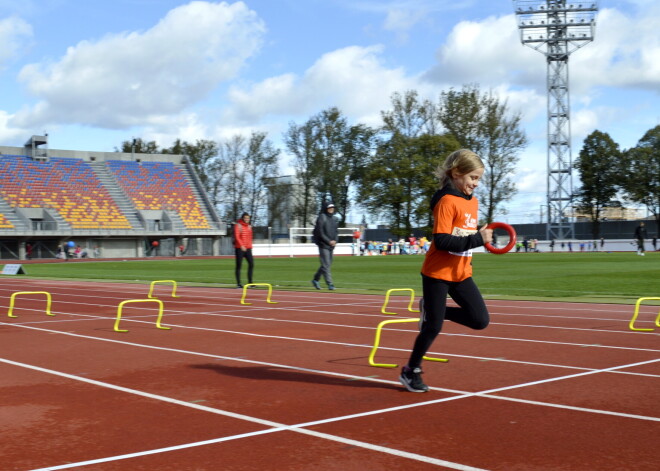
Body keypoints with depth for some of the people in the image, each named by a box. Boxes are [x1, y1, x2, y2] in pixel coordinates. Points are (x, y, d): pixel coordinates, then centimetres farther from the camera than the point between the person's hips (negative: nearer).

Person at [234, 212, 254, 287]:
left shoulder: (249, 227, 15)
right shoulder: (238, 225, -4)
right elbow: (236, 236, -14)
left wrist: (250, 246, 15)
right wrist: (241, 245, -24)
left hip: (248, 248, 6)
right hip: (239, 249, -6)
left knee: (251, 264, -4)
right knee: (239, 265, -2)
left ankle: (250, 282, 2)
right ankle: (238, 283, 3)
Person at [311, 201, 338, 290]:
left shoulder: (334, 218, 14)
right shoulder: (321, 218, -8)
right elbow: (320, 233, -13)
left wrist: (335, 241, 1)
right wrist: (329, 241, -16)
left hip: (331, 246, 7)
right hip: (323, 245, -7)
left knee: (327, 264, 12)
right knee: (326, 265, -8)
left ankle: (315, 279, 27)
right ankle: (330, 284, -9)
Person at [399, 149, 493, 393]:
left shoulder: (473, 201, 8)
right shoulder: (447, 201, -18)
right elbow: (442, 241, -25)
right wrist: (478, 239, -26)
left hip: (462, 273, 8)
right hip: (437, 273, -8)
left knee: (480, 320, 0)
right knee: (433, 326, 0)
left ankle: (430, 309, 19)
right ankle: (411, 371, 19)